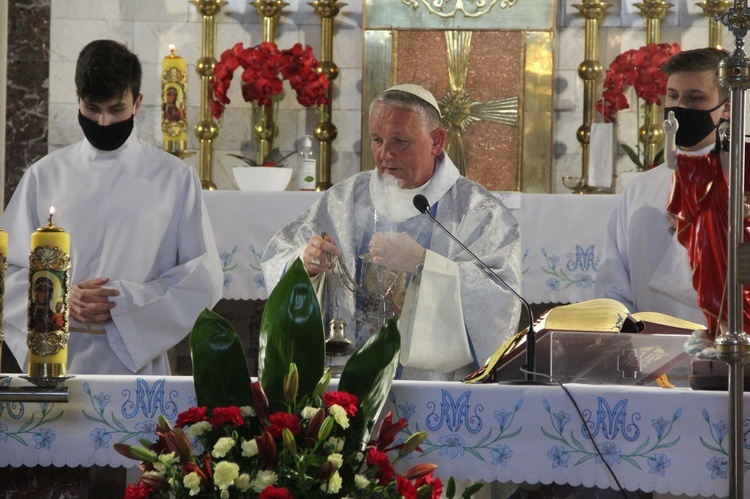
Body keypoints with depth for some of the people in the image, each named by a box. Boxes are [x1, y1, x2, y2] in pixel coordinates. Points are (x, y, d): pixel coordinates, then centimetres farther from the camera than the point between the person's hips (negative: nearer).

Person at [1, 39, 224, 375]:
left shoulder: (175, 178, 5)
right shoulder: (45, 176, 9)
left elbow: (204, 279, 2)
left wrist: (124, 301, -10)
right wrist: (61, 298, -12)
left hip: (138, 359, -1)